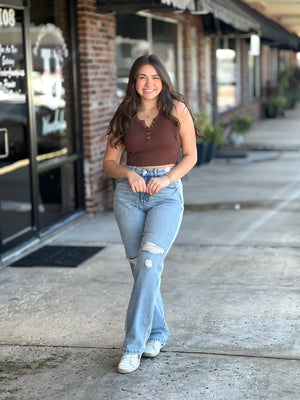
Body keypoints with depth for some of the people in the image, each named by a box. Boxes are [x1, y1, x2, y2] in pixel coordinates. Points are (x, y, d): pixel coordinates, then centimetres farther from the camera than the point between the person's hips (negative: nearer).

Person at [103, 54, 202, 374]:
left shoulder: (177, 109, 1)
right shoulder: (124, 116, 7)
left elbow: (190, 155, 5)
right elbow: (109, 162, 10)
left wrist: (167, 178, -12)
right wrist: (128, 173, -11)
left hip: (167, 194, -3)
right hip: (129, 194, 3)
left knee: (149, 263, -17)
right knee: (139, 266, 6)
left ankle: (133, 346, -13)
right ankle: (157, 332, 26)